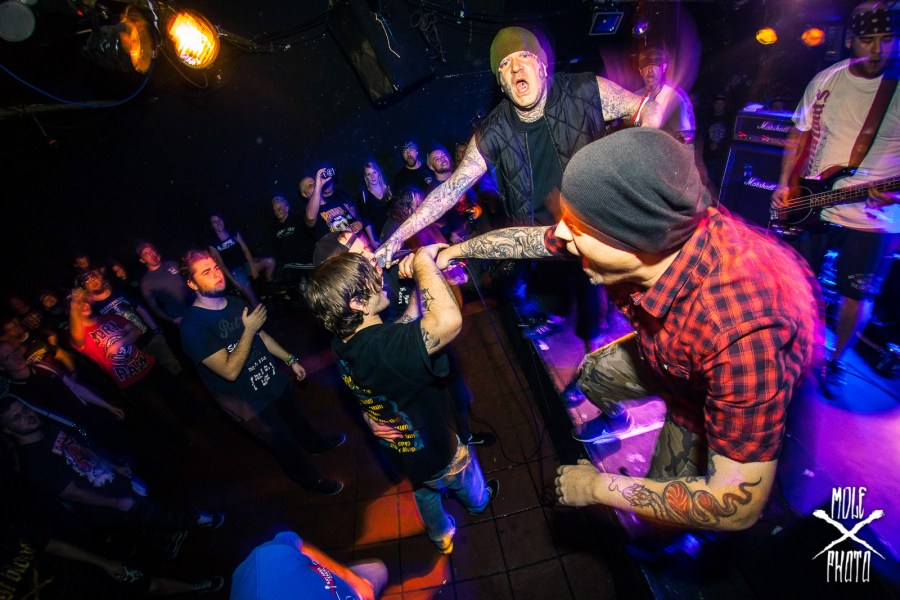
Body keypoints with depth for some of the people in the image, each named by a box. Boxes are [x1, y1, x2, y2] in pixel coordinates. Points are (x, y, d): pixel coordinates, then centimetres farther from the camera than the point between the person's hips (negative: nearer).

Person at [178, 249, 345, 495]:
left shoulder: (234, 302, -3)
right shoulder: (192, 326, -26)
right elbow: (230, 371, -30)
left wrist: (290, 360, 13)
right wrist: (249, 329, -29)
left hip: (273, 378, 7)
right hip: (247, 401, -6)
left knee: (296, 417, 29)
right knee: (285, 444, 11)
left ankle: (316, 443, 58)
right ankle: (311, 480, 37)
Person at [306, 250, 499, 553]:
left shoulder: (342, 345, -17)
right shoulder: (383, 346, -45)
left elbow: (400, 332, -2)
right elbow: (449, 320, -61)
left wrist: (418, 285, -12)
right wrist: (422, 261, -44)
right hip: (438, 454, -5)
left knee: (424, 493, 37)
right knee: (472, 491, 33)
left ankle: (441, 537, 65)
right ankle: (479, 502, 67)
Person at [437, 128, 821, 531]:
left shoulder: (741, 331, -48)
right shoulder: (638, 237, -31)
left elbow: (738, 507, -40)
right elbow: (531, 239, -14)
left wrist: (598, 488, -30)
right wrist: (455, 250, -3)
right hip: (661, 352, 5)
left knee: (656, 517, 1)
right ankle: (615, 421, 49)